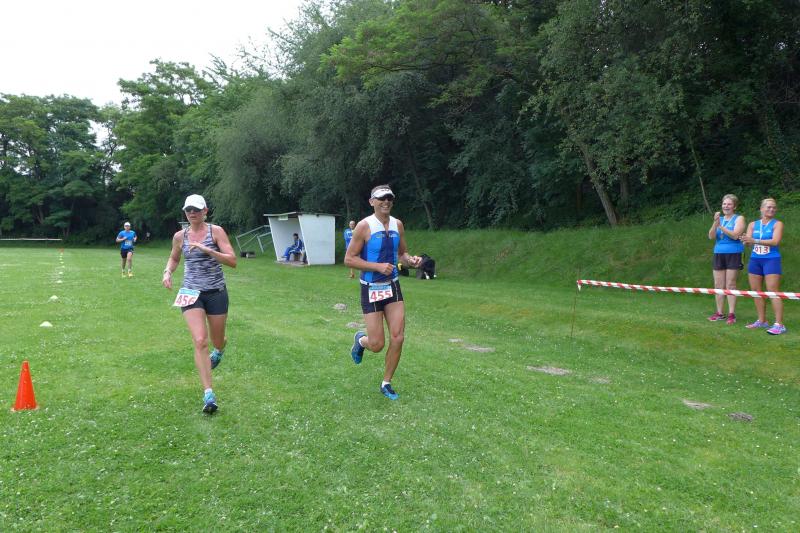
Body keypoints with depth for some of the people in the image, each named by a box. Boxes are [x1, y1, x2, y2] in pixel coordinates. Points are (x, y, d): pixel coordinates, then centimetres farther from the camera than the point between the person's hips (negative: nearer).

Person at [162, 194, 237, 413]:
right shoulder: (180, 236, 4)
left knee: (217, 341, 12)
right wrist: (167, 272, 3)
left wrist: (207, 250, -25)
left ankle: (220, 349, 54)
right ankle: (208, 394, -10)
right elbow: (174, 258, 24)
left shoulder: (216, 231, -6)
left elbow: (232, 261, -15)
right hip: (191, 293, 1)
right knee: (200, 341, -15)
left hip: (216, 292, -1)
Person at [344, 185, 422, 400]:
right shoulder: (365, 226, -13)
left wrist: (410, 260, -7)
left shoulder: (397, 225, 4)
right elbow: (349, 259, -13)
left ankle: (386, 383, 17)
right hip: (371, 289, -5)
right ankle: (360, 340, 34)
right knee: (377, 345, -3)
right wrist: (378, 266, -21)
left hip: (393, 286, 5)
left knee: (397, 338, -2)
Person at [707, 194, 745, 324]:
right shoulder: (719, 219, 13)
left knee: (730, 285, -6)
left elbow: (735, 235, -14)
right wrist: (715, 223, -15)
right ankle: (719, 313, 11)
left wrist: (721, 226, -23)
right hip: (718, 254, 5)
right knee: (718, 286, 5)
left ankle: (731, 314, -3)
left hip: (733, 255, -5)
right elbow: (711, 236, 0)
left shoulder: (739, 219, 0)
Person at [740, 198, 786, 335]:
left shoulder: (777, 224, -1)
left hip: (771, 260, -5)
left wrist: (755, 240, -26)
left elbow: (775, 241, -16)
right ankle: (762, 321, 17)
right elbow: (748, 242, 2)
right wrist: (746, 241, -23)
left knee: (773, 291, -11)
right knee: (756, 291, 7)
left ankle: (779, 324, -12)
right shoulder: (753, 224, 10)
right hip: (755, 260, 5)